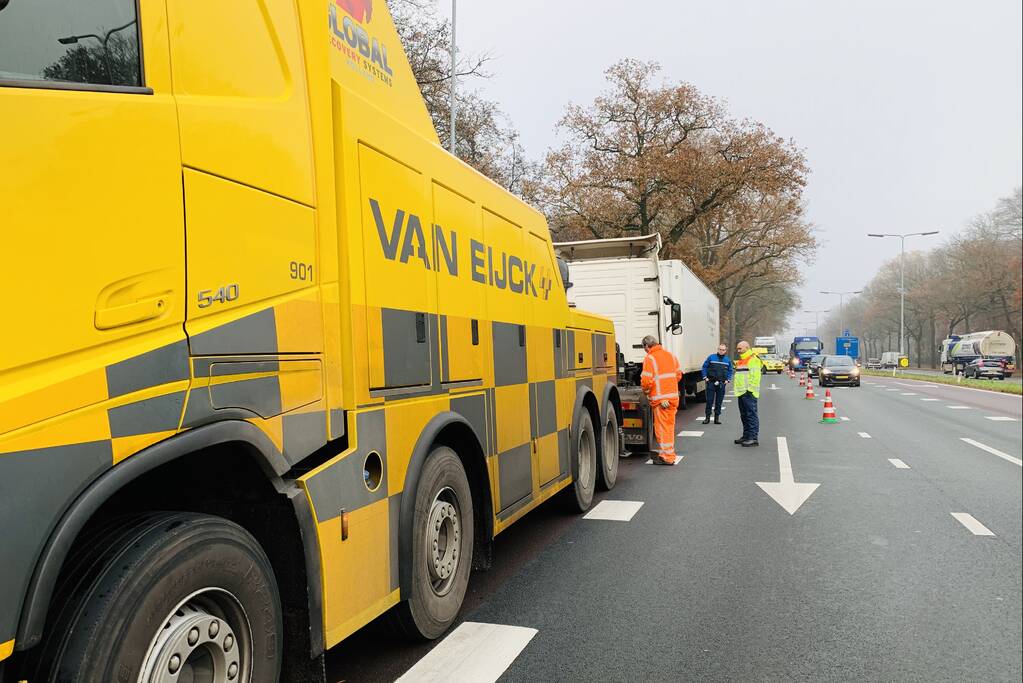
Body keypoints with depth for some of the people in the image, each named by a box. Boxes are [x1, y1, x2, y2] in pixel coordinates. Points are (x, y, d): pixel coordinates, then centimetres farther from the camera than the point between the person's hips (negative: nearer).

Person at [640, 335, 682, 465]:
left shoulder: (649, 358, -12)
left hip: (659, 398, -7)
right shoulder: (670, 354, 10)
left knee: (662, 426, 0)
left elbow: (646, 381, -16)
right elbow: (678, 374, 14)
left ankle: (667, 457, 3)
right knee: (669, 425, 17)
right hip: (673, 395, 7)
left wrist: (646, 392, 3)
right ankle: (669, 452, 28)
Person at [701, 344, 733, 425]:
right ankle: (707, 417, 7)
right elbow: (705, 367, 3)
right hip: (711, 382, -2)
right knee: (709, 400, -1)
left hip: (721, 384, 2)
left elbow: (730, 371, 15)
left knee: (719, 401, 6)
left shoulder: (728, 360, 8)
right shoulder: (711, 357, 1)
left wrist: (728, 380, 2)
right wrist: (705, 377, -4)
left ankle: (717, 418, 13)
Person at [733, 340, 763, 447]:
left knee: (751, 415, -8)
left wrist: (750, 389, -22)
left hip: (749, 393, -10)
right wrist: (738, 390, 21)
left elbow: (755, 377, -19)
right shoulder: (741, 361, 21)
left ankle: (753, 438, -7)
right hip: (741, 393, 10)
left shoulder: (753, 359, -11)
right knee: (744, 415, 15)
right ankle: (746, 436, 24)